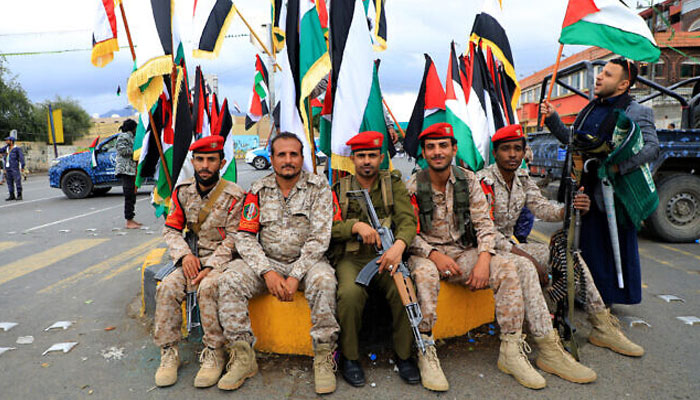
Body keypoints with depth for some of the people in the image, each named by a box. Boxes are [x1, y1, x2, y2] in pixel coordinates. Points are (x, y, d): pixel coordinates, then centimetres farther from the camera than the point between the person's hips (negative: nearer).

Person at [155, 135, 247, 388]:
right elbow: (171, 229, 9)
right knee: (167, 288, -20)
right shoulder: (183, 192, 6)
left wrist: (210, 268, -20)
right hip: (194, 259, 5)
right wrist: (185, 255, -9)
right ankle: (169, 354, -7)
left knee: (209, 288, -32)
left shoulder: (234, 195, -9)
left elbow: (233, 239, -11)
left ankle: (214, 354, -18)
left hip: (224, 259, -5)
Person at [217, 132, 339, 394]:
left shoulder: (319, 187, -2)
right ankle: (243, 357, -10)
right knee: (230, 280, -21)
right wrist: (267, 272, -15)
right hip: (267, 262, 3)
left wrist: (296, 276, -19)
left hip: (306, 261, -2)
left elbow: (319, 237, -10)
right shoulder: (258, 190, 5)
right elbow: (245, 237, 0)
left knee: (323, 280, -34)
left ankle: (324, 358, -18)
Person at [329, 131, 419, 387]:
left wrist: (399, 245, -25)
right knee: (351, 292, -30)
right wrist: (356, 225, -18)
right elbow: (330, 228, 2)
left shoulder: (393, 183, 10)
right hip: (351, 257, 0)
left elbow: (408, 219, -4)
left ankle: (404, 355, -4)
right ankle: (349, 357, -8)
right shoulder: (340, 189, 11)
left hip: (386, 254, 1)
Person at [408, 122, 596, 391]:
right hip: (427, 254, -3)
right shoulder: (413, 187, -4)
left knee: (507, 267, -21)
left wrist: (484, 258, -15)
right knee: (424, 274, -38)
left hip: (463, 253, 3)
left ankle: (511, 351, -14)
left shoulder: (468, 180, 4)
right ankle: (426, 353, -28)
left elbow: (484, 224, 2)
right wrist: (434, 254, -23)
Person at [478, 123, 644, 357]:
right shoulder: (483, 181, -17)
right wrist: (525, 255, -26)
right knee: (525, 267, -35)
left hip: (510, 245, 7)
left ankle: (603, 328, 5)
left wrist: (572, 208, -24)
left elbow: (542, 208, -1)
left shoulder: (522, 178, 7)